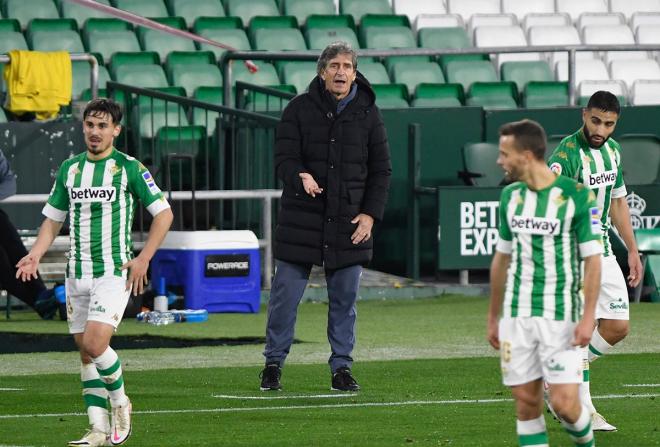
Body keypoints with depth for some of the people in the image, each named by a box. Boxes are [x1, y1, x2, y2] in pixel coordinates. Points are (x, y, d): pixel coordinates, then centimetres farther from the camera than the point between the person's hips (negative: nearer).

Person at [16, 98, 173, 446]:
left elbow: (163, 213, -2)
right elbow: (53, 218, 16)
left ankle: (120, 402, 6)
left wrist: (143, 258, -11)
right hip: (76, 273, 6)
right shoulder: (69, 169, 11)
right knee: (86, 352, 5)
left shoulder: (129, 168, -4)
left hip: (114, 271, -5)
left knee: (95, 344, -19)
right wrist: (35, 254, -1)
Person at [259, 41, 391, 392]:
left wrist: (371, 213, -2)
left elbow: (381, 169, 9)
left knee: (344, 300, 6)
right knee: (285, 296, 1)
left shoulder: (367, 113, 6)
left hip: (350, 223, 2)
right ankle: (273, 363, 13)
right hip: (301, 220, -1)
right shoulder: (300, 109, 0)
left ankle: (341, 367, 15)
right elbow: (284, 158, -5)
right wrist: (300, 177, -27)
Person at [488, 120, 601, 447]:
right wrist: (493, 318, 18)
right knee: (526, 402, 2)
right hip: (516, 316, 5)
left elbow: (592, 259, -7)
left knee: (564, 403, -10)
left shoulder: (576, 196, -8)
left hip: (559, 317, -5)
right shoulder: (510, 196, 8)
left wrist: (588, 316, -15)